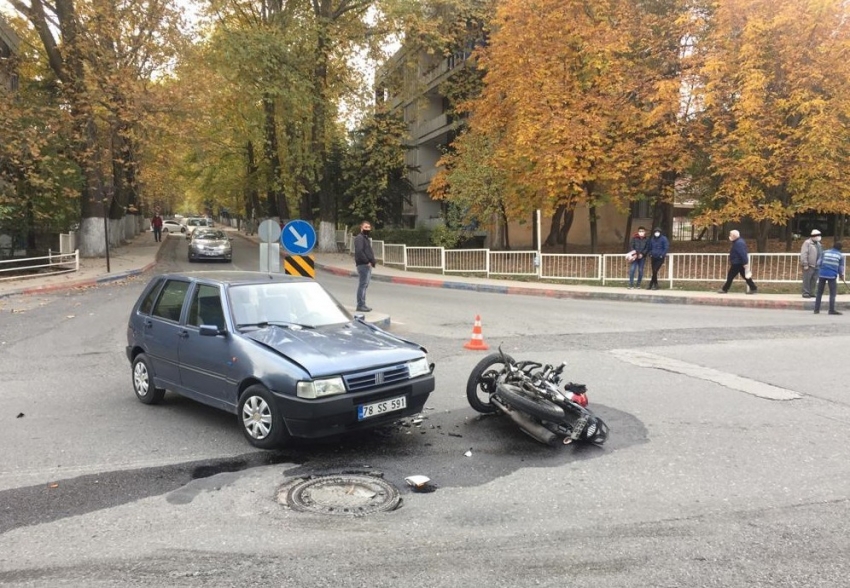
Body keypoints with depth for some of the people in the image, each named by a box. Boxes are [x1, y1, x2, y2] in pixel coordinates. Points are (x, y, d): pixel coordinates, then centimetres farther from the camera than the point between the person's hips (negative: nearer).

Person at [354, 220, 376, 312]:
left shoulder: (366, 238, 22)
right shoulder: (359, 238, -10)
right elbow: (359, 251, -21)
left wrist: (372, 261, 12)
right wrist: (367, 261, -19)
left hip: (367, 265, 10)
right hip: (363, 265, -10)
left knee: (365, 284, 12)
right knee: (363, 284, -9)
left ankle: (362, 305, 18)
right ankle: (360, 305, -7)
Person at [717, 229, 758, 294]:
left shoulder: (739, 243, -21)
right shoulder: (738, 242, 14)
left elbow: (743, 254, -26)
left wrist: (745, 263, -27)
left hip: (737, 264, -11)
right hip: (739, 263, 11)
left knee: (730, 276, -1)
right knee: (745, 276, 11)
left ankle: (724, 289, 8)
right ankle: (753, 288, 11)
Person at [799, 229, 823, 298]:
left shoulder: (818, 244, 18)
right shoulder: (807, 243, -8)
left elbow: (821, 254, 23)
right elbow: (803, 254, -15)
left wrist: (820, 264, 16)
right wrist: (805, 264, -19)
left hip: (816, 266, 8)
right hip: (809, 266, -8)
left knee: (814, 280, 9)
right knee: (807, 280, -5)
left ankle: (811, 293, 17)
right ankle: (805, 293, 0)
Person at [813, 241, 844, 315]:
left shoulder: (825, 252, 6)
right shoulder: (840, 256, 3)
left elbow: (819, 263, 5)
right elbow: (841, 268, 6)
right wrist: (842, 275, 24)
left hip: (822, 274, 2)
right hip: (832, 276, -2)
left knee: (819, 293, 10)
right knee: (832, 294, 4)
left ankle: (816, 309, 9)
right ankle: (832, 310, -1)